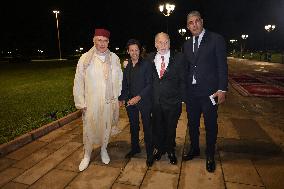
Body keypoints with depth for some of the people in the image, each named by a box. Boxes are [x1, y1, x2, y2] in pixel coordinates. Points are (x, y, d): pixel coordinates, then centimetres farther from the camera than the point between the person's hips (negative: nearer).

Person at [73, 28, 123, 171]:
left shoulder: (114, 58, 0)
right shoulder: (85, 58, -4)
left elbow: (119, 79, 5)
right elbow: (78, 82, -2)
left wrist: (117, 97, 4)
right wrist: (81, 102, -3)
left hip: (109, 101, 2)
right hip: (90, 102, -1)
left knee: (106, 127, 15)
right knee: (89, 128, 7)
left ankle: (103, 150, 39)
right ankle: (87, 155, 29)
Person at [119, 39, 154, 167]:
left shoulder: (146, 65, -7)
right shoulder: (126, 66, 7)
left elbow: (149, 84, -10)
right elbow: (124, 84, 13)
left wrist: (139, 97, -19)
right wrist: (122, 98, 3)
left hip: (144, 101, -4)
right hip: (130, 102, 5)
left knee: (147, 127, 2)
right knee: (133, 126, 17)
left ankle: (150, 154, 17)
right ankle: (135, 148, 36)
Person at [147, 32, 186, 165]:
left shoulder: (178, 58, -5)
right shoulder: (150, 58, 2)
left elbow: (183, 80, -4)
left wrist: (181, 98, -8)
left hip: (172, 101, -1)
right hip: (155, 100, 2)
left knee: (171, 128, 15)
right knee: (157, 127, 17)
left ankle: (170, 151, 39)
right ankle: (159, 148, 42)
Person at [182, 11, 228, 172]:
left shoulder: (216, 39, -4)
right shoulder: (187, 44, 11)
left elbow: (222, 66, -7)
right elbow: (187, 68, 12)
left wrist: (222, 89, -13)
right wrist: (184, 89, 8)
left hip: (209, 91, -4)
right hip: (191, 91, 5)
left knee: (211, 125, 8)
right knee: (192, 123, 16)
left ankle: (210, 156, 29)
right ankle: (194, 149, 38)